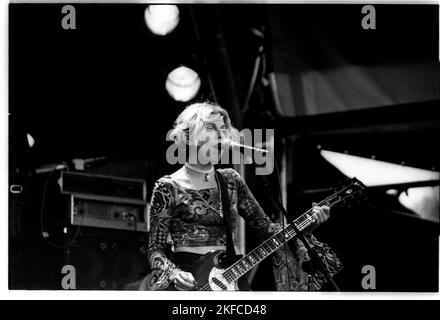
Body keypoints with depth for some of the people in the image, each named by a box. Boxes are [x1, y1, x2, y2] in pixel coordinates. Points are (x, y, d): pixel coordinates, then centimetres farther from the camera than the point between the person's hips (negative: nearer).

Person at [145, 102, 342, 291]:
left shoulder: (230, 180, 14)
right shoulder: (168, 187, 1)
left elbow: (265, 228, 11)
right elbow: (156, 250, 0)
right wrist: (173, 274, -20)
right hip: (189, 280, -5)